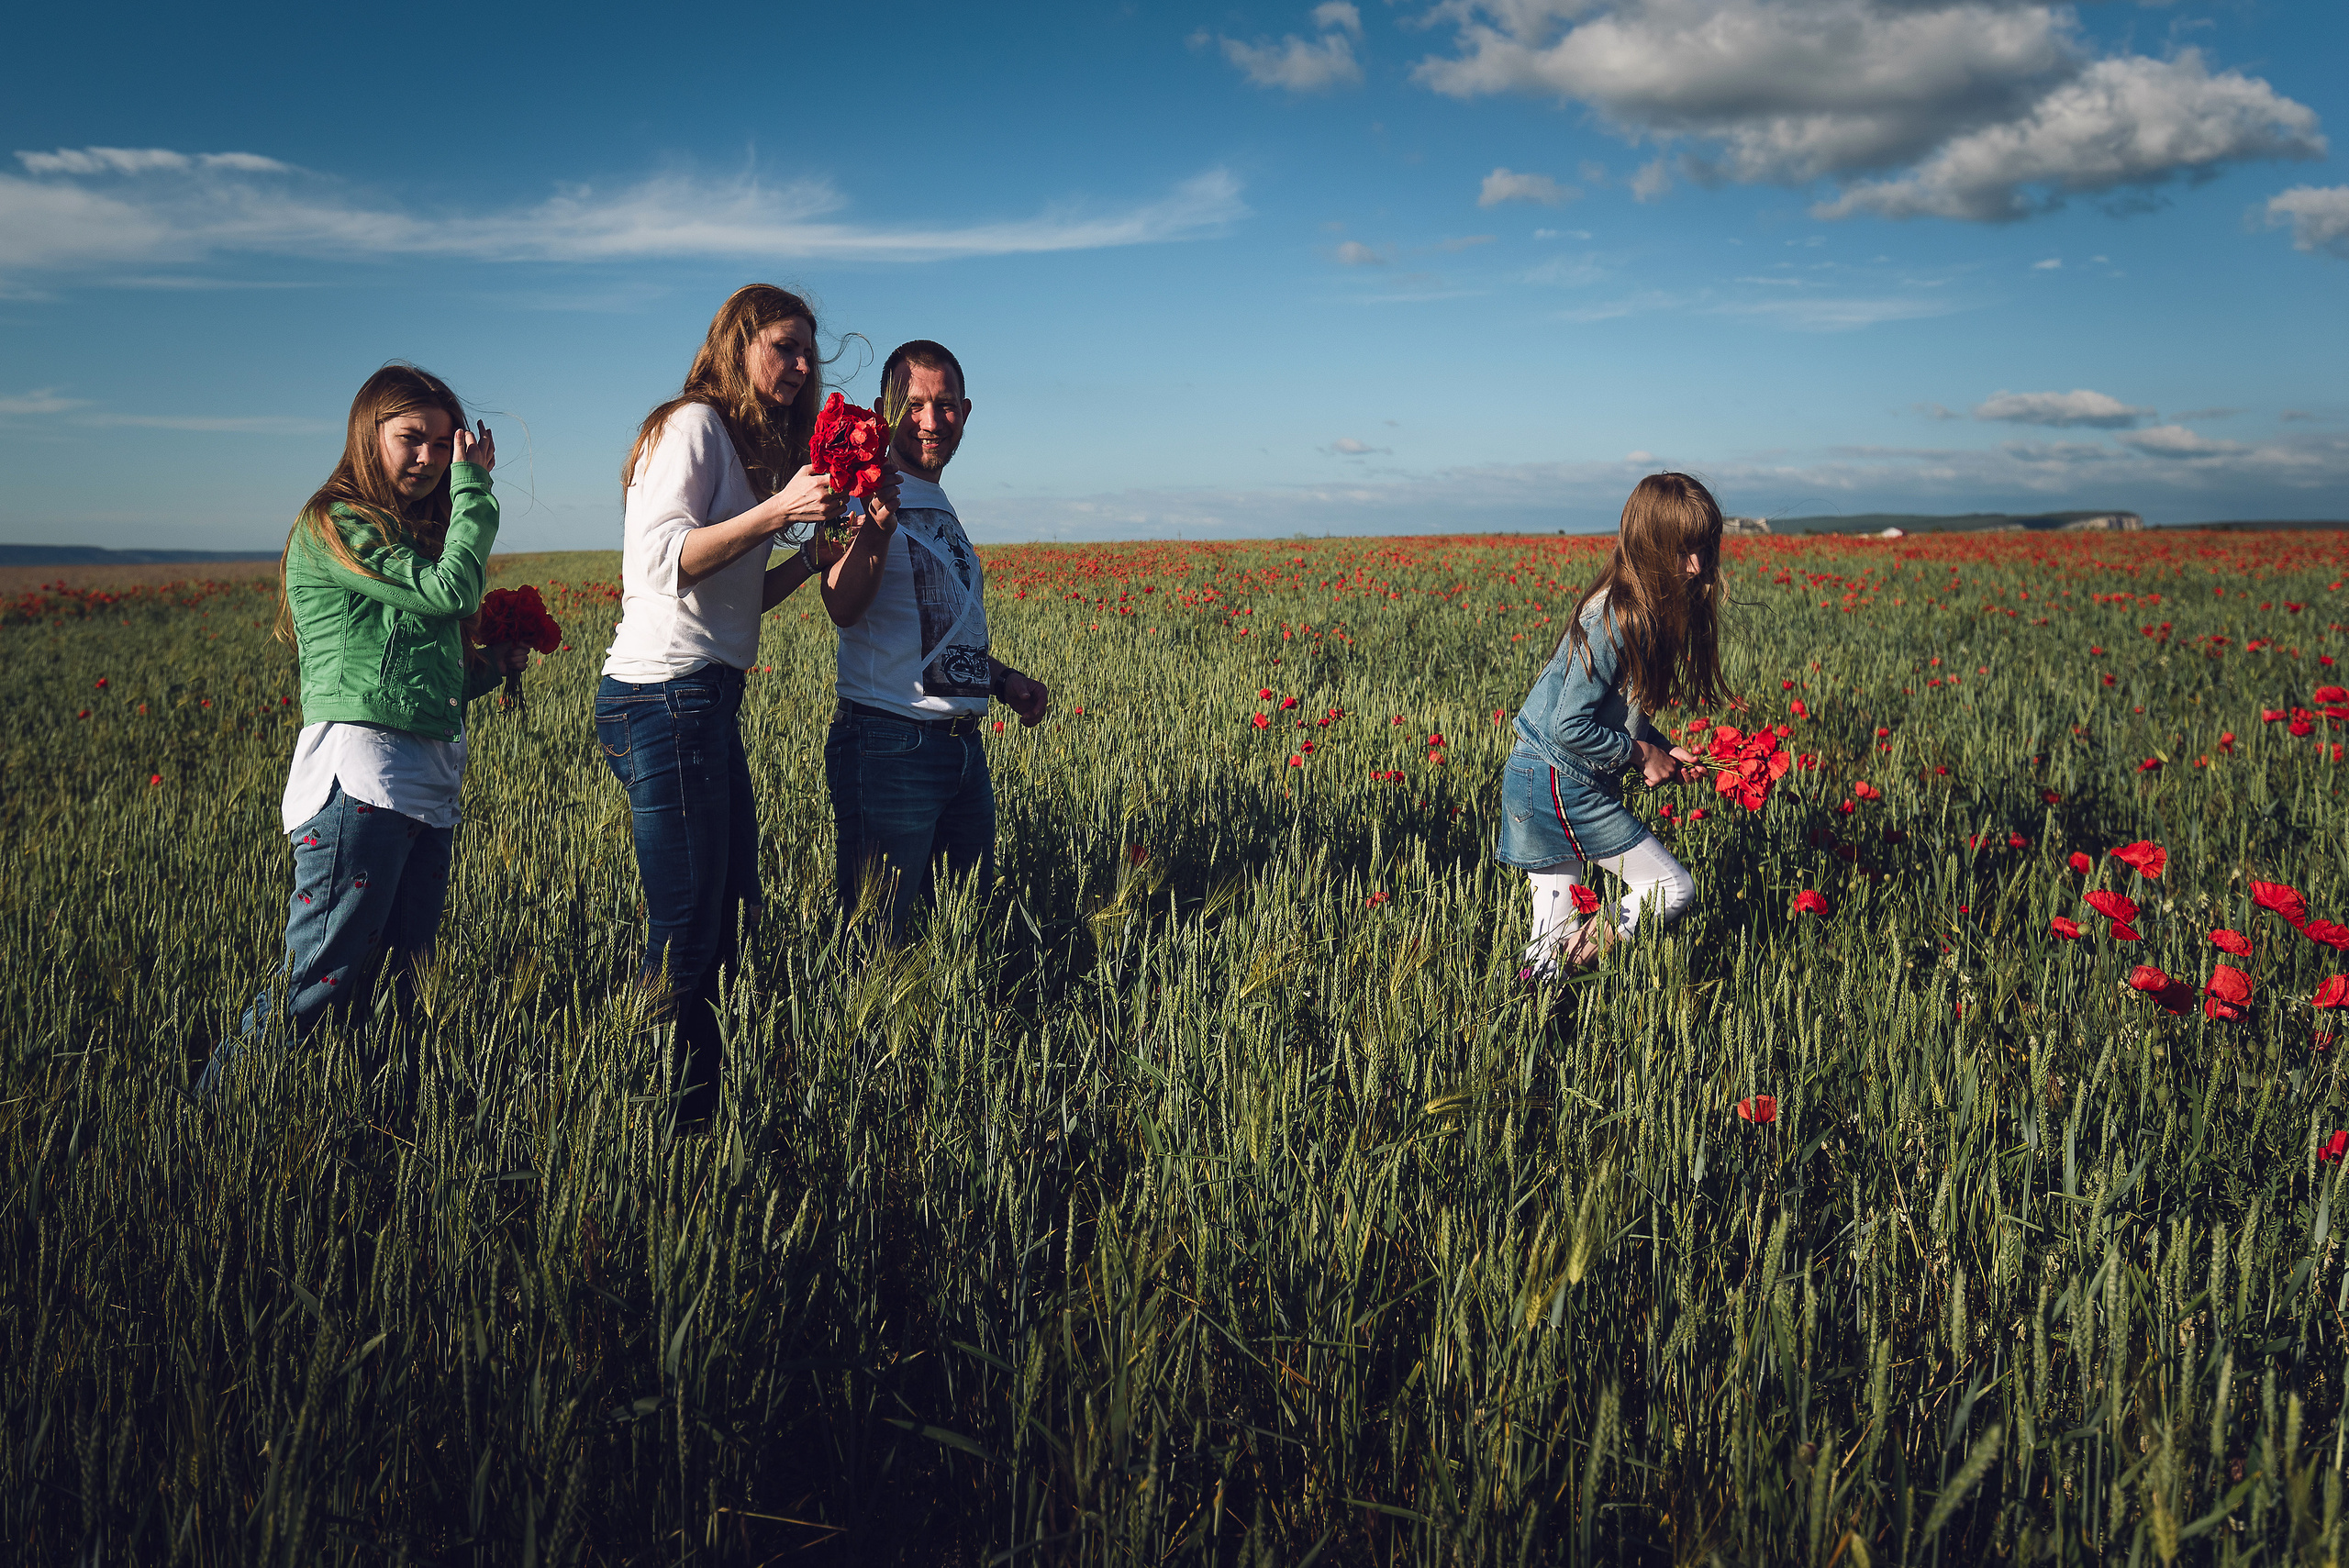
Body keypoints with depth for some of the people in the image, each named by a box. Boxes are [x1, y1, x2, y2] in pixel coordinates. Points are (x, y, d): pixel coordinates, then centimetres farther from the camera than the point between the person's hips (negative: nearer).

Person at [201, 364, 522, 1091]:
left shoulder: (414, 535, 23)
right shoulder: (335, 526, -2)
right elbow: (451, 592, -14)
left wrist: (488, 665, 8)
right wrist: (474, 486, -4)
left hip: (431, 783, 9)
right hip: (361, 776, -9)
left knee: (397, 990, 7)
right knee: (319, 984, -11)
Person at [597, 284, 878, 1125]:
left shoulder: (747, 445, 22)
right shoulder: (694, 424, -4)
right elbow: (664, 560, -18)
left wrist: (819, 549, 9)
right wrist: (777, 508, -24)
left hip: (706, 700, 10)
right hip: (665, 696, -10)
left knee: (732, 920, 8)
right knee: (685, 936, -8)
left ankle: (698, 1129, 13)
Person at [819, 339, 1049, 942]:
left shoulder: (944, 512, 19)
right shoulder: (870, 493, -7)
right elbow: (844, 608, -25)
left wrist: (1002, 677, 15)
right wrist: (875, 527, -41)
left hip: (964, 748, 9)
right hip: (890, 748, -8)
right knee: (877, 938, -3)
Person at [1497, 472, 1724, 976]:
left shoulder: (1651, 613, 7)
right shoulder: (1614, 621, -22)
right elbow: (1571, 728, -24)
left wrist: (1661, 750, 3)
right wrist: (1641, 754, -12)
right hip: (1561, 783, -9)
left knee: (1553, 941, 12)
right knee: (1674, 891, -4)